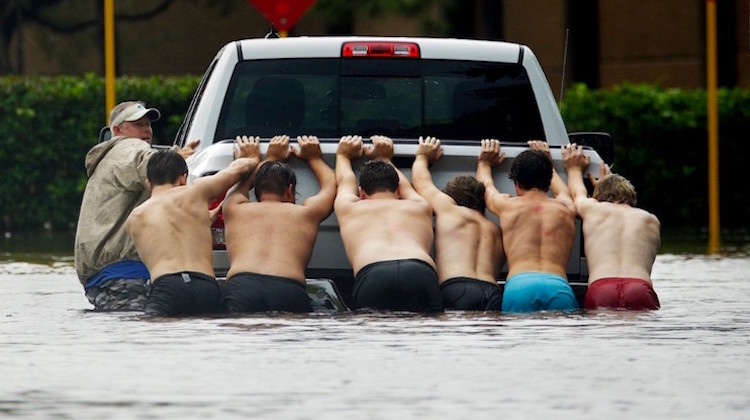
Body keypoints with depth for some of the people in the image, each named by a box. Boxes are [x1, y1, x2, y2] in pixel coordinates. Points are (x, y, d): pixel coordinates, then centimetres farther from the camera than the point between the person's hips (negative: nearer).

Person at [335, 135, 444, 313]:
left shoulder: (350, 208, 34)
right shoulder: (419, 208, 37)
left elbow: (345, 181, 58)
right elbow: (406, 187, 62)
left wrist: (343, 156, 78)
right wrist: (385, 158, 79)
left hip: (371, 276, -1)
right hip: (423, 273, 1)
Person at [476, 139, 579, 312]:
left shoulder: (507, 205, 21)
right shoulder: (565, 209, 26)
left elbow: (486, 186, 45)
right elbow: (564, 192, 53)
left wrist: (484, 163, 65)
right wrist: (548, 164, 70)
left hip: (518, 286, -1)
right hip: (559, 287, 1)